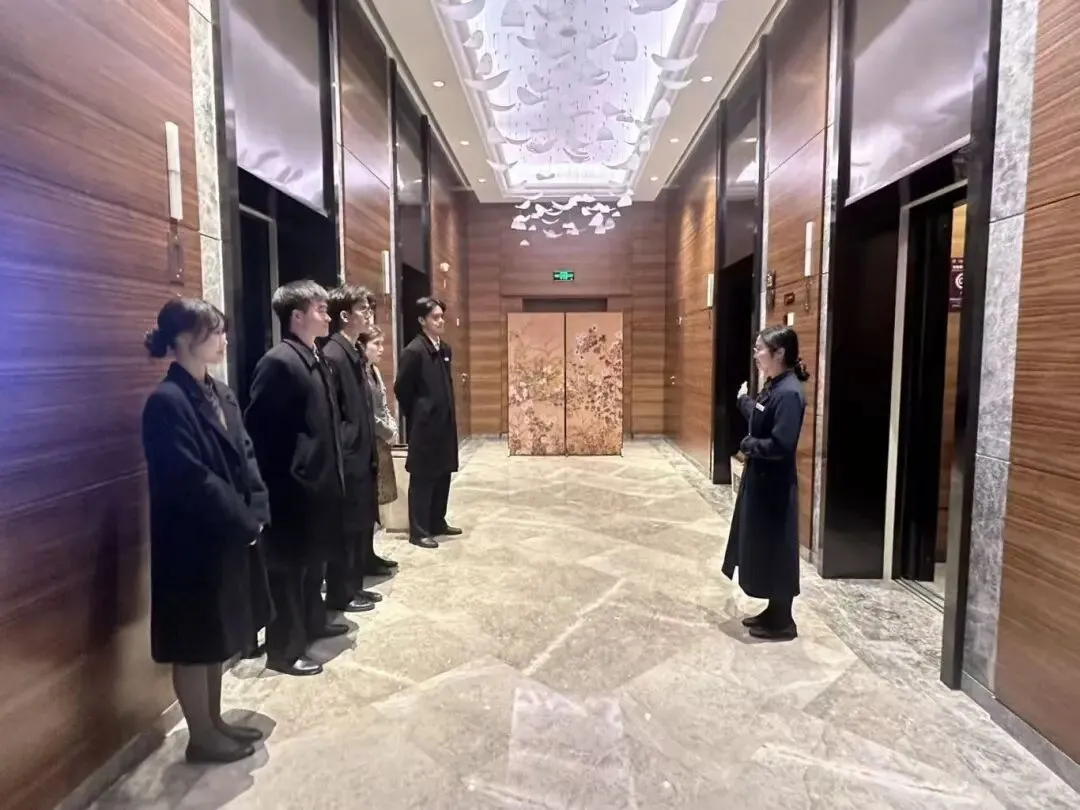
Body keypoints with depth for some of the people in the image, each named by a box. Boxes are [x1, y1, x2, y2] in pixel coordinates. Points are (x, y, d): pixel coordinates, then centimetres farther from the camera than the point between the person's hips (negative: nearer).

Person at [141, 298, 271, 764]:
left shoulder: (220, 393, 7)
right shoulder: (167, 402, -18)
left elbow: (245, 457, 7)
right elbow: (191, 479, -22)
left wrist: (257, 512, -4)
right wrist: (243, 522, -15)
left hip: (232, 536, 8)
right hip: (194, 542, -8)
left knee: (219, 638, 20)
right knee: (196, 643, 9)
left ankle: (214, 721, 36)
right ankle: (201, 737, 26)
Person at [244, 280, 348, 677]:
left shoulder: (315, 360, 11)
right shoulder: (278, 362, -17)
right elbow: (258, 428, -19)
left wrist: (331, 471, 14)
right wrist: (279, 478, -17)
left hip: (319, 480, 9)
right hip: (293, 486, -9)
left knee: (314, 559, 22)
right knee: (289, 566, 5)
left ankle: (312, 622, 41)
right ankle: (285, 649, 20)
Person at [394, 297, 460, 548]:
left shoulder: (445, 350, 10)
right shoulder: (414, 351, -14)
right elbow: (401, 389, -12)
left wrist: (447, 414, 12)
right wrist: (416, 416, -3)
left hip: (444, 423, 8)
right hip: (424, 426, -8)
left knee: (443, 475, 15)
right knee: (422, 478, 1)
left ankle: (437, 523, 29)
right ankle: (419, 531, 11)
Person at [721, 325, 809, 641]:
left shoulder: (789, 393, -22)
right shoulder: (773, 387, 8)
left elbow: (780, 445, -27)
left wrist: (748, 444, -13)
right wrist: (744, 399, 23)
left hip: (775, 485, -10)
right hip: (759, 480, 10)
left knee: (776, 551, 4)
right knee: (762, 549, 18)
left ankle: (783, 622, 20)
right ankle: (773, 612, 33)